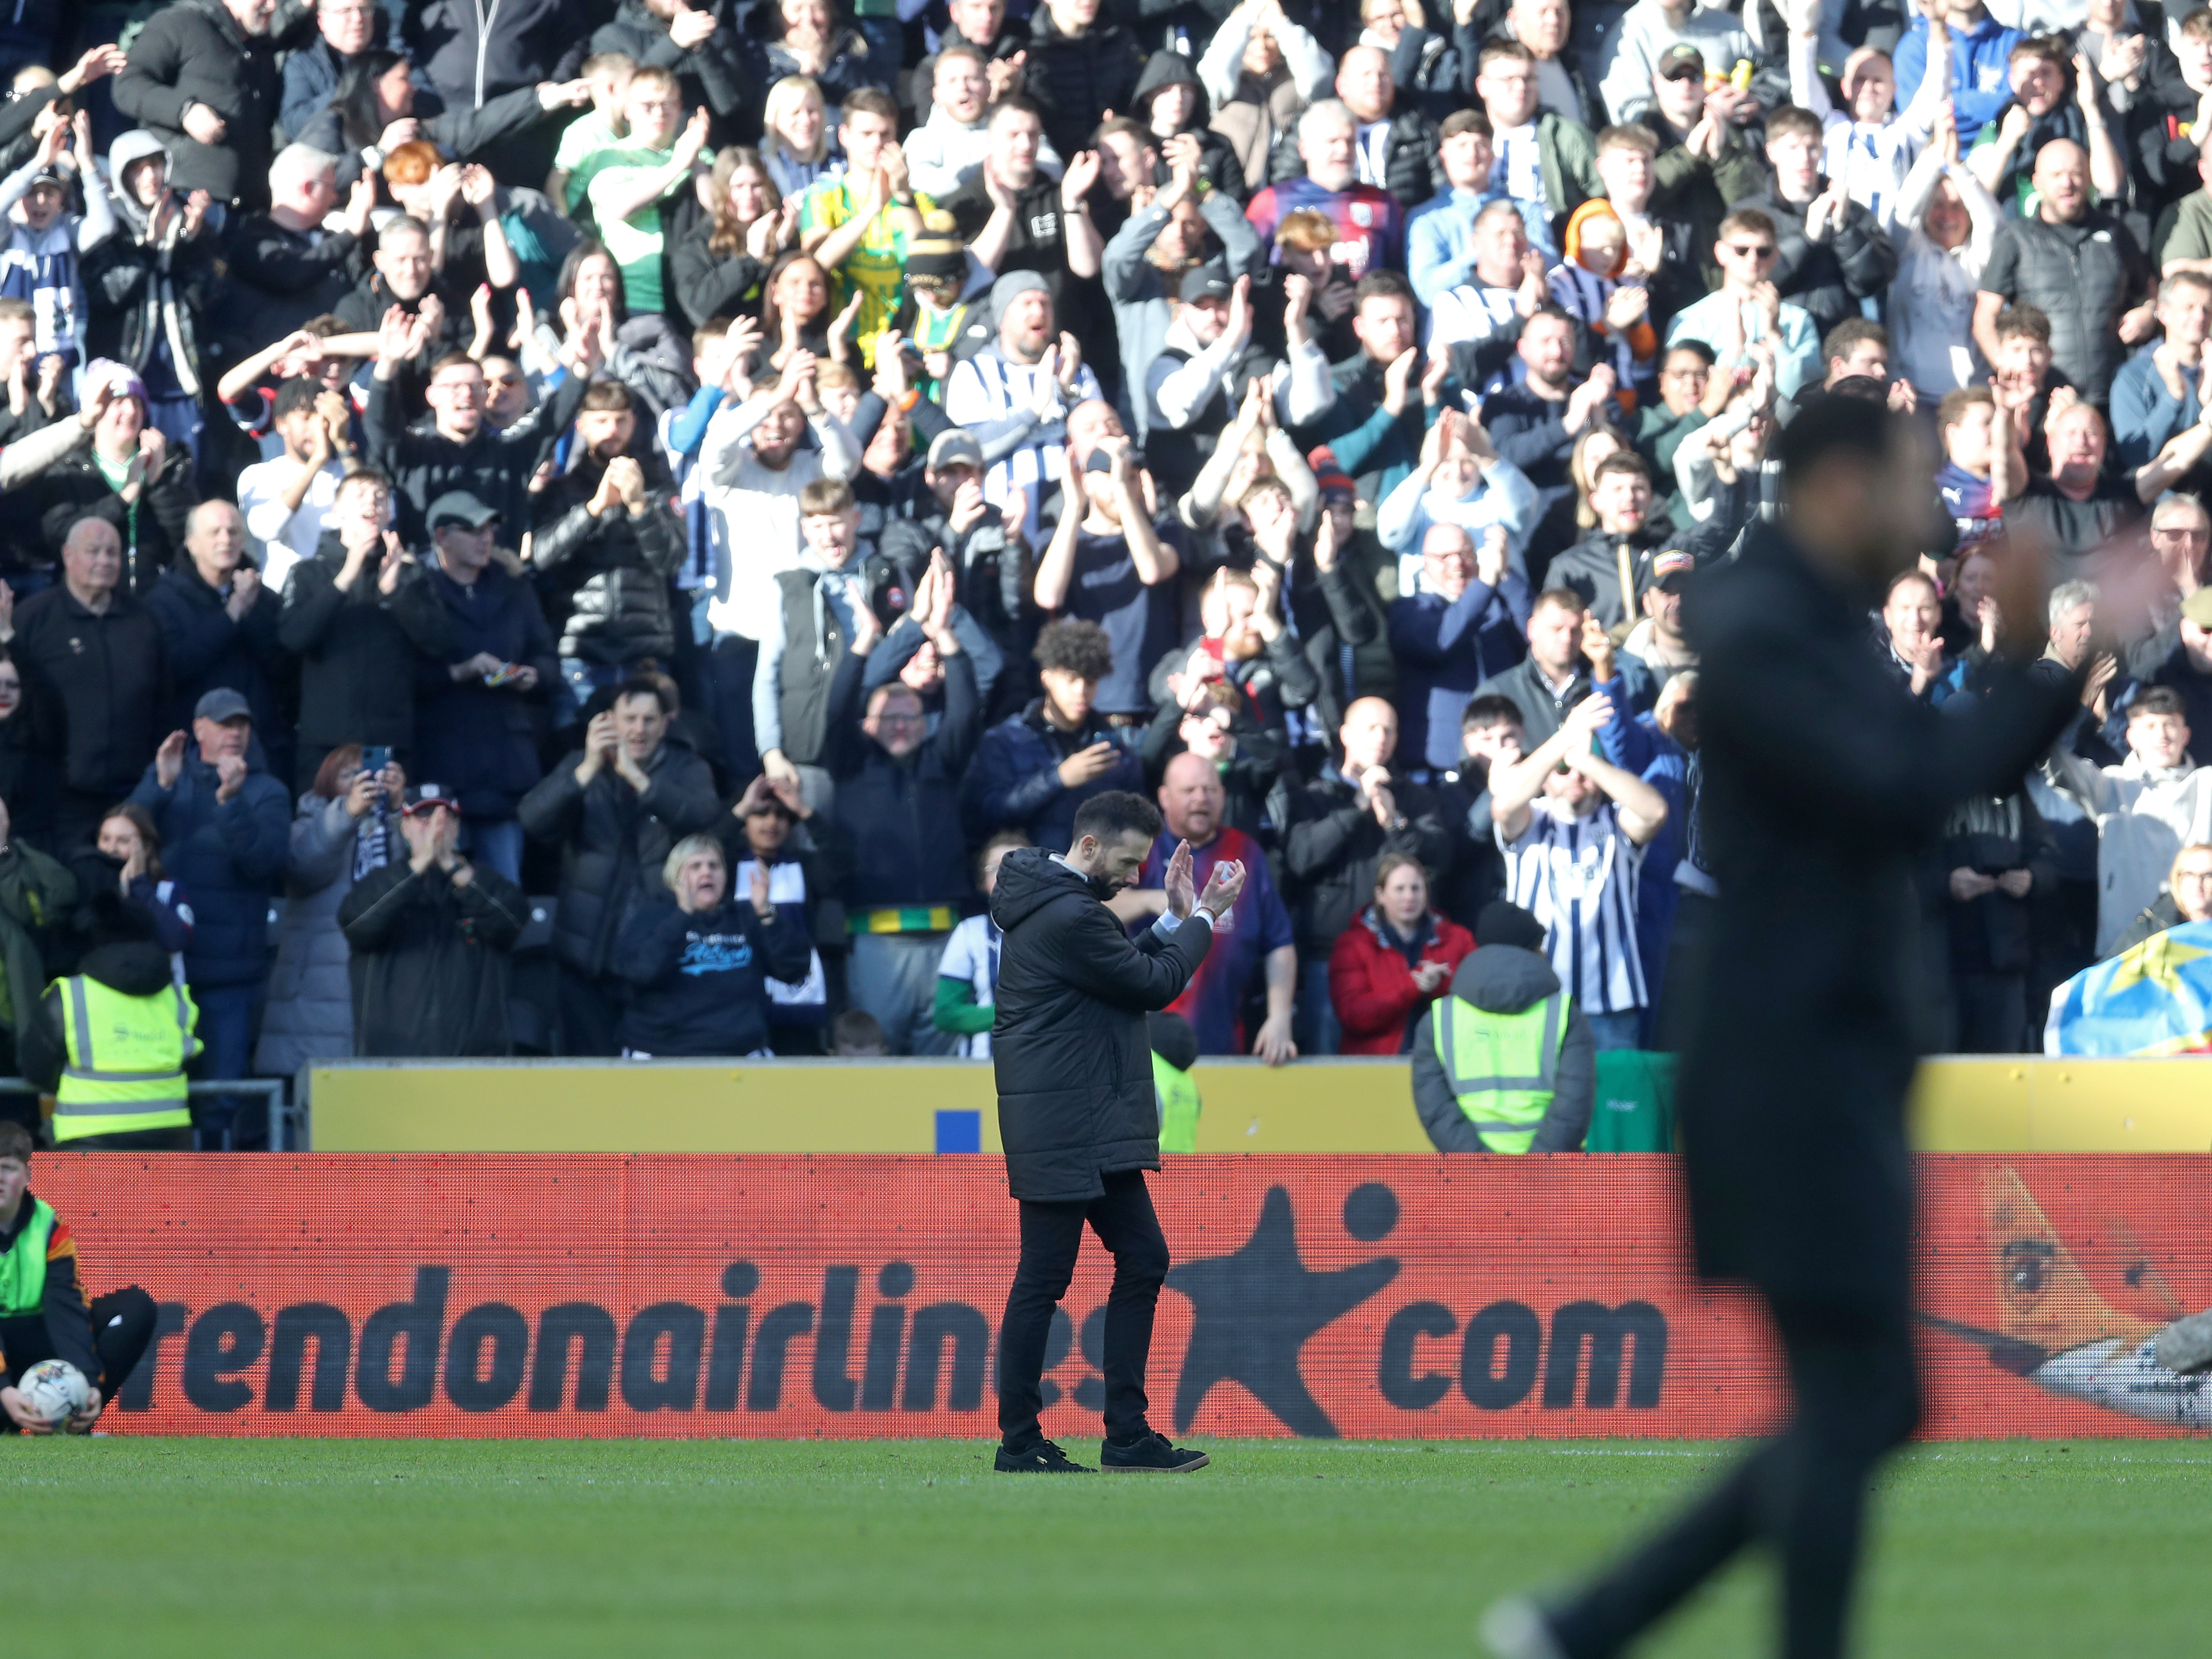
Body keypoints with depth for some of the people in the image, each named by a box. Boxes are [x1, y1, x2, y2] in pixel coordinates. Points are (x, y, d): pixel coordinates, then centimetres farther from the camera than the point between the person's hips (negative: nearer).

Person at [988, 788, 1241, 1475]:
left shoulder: (1050, 902, 14)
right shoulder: (1069, 917, -18)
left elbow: (1126, 971, 21)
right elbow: (1153, 985, -11)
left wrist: (1174, 919, 12)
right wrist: (1201, 919, 1)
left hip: (1094, 1129, 11)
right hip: (1065, 1129, -11)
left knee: (1142, 1261, 10)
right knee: (1044, 1279, -4)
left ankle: (1129, 1435, 11)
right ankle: (1020, 1443, 1)